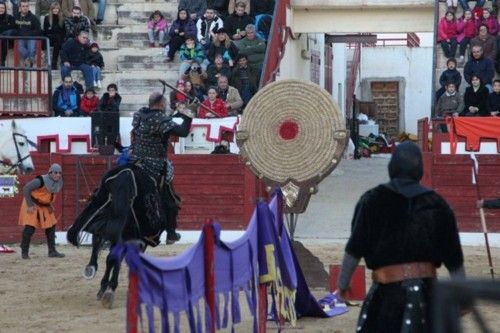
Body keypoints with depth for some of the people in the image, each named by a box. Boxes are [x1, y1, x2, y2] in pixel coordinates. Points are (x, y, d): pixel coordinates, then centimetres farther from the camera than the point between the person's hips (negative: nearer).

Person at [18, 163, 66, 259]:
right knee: (30, 228, -10)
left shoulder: (59, 183, -5)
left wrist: (50, 205, 6)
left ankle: (52, 251, 15)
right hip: (33, 205, -7)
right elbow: (26, 189, -22)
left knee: (51, 226, 7)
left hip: (45, 206, 7)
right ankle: (24, 252, 1)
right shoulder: (41, 180, -28)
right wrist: (30, 205, -22)